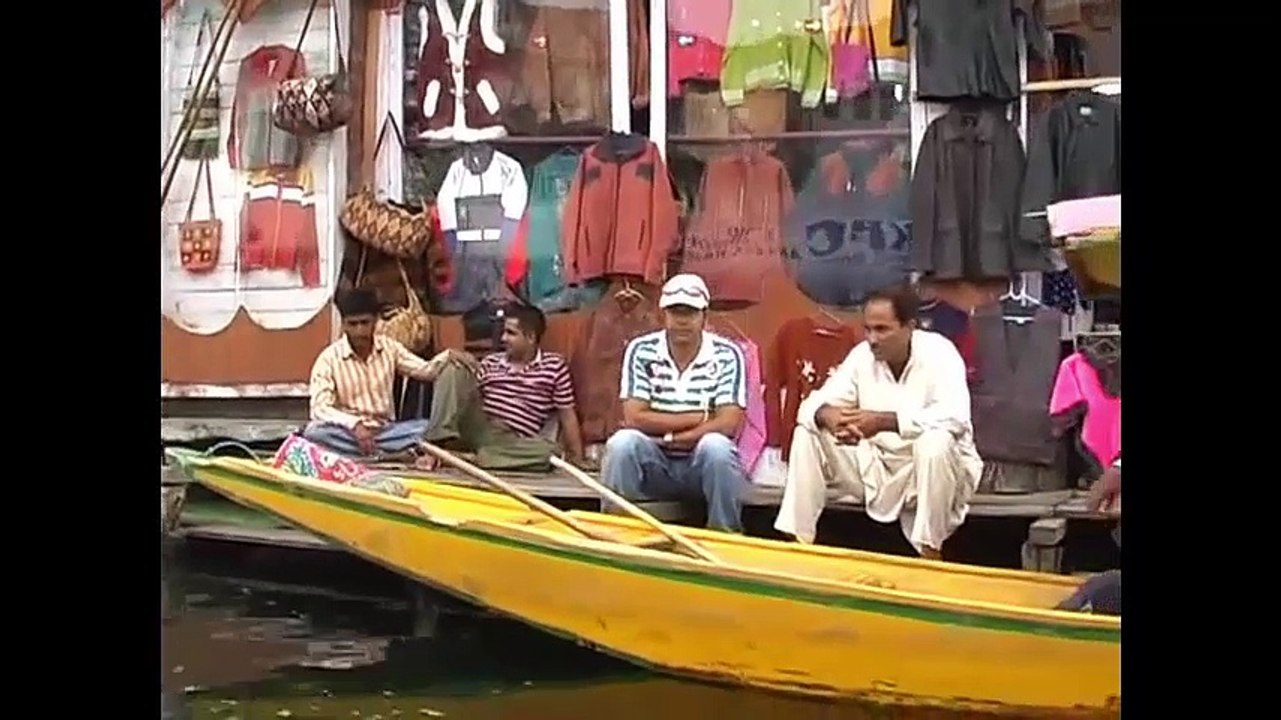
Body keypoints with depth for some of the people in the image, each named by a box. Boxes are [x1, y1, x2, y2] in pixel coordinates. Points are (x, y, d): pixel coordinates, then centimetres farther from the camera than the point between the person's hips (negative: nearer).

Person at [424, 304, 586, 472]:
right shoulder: (490, 363, 12)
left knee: (549, 451, -35)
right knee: (454, 369, -10)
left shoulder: (554, 367, 2)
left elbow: (567, 415, 2)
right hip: (476, 429, 2)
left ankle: (477, 457, -28)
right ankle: (441, 439, -20)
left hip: (512, 442, -2)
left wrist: (577, 457, -4)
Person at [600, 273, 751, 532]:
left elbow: (728, 424, -13)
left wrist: (668, 435, -18)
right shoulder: (641, 351, -3)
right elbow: (634, 418, -11)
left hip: (704, 463, -1)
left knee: (715, 446, -33)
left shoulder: (726, 356, -5)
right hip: (654, 462, 1)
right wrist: (699, 418, -13)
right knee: (622, 442, -28)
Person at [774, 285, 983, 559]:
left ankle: (930, 552, -26)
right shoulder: (862, 355, -4)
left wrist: (884, 421, -40)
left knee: (935, 442, -38)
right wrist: (827, 415, -33)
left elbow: (955, 415, -34)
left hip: (934, 468, -5)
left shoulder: (938, 353, -18)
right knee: (808, 433, -9)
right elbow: (813, 404, -7)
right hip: (877, 467, 5)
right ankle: (796, 540, -9)